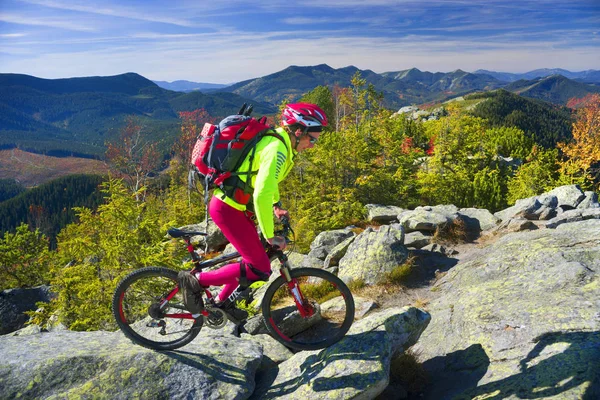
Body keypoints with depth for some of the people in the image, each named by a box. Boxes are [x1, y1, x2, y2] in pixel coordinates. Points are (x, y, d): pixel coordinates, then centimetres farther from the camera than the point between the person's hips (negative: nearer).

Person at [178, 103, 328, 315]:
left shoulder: (278, 140, 8)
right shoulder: (277, 150, -23)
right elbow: (261, 196, -31)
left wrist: (276, 204, 17)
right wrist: (270, 236, -22)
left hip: (235, 205, 10)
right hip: (228, 208, -10)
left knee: (253, 256, 19)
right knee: (260, 269, -8)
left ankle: (221, 301, 32)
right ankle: (196, 280, 0)